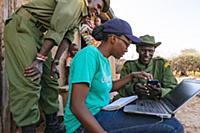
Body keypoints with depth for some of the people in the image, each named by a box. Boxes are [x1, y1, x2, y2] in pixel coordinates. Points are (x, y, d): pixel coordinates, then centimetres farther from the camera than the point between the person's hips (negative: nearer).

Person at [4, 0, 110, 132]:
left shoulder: (81, 14, 14)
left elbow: (67, 36, 6)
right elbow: (56, 31, -22)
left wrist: (55, 62, -3)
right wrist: (39, 60, -22)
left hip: (38, 33, 9)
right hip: (21, 27, -9)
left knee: (50, 79, 6)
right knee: (28, 81, -17)